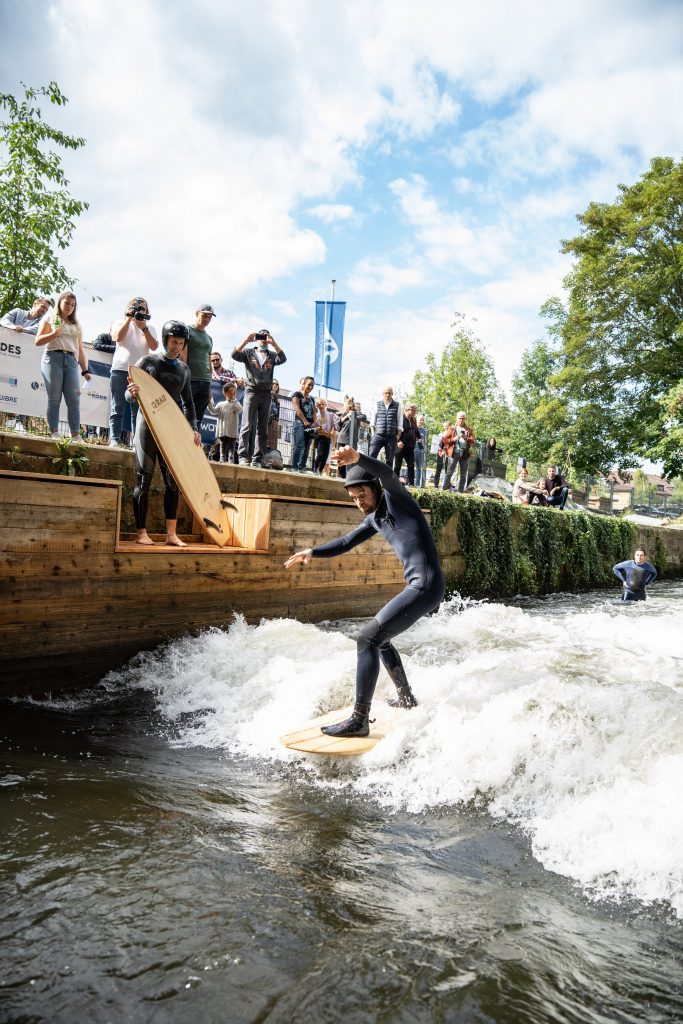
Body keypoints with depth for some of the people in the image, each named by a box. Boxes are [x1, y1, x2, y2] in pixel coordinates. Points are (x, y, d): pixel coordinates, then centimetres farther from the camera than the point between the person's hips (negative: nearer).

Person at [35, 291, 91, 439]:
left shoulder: (76, 325, 25)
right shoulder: (50, 319, 14)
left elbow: (81, 350, 21)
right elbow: (38, 341, 8)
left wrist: (85, 370, 11)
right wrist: (54, 334, -8)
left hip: (71, 361, 3)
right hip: (53, 358, -3)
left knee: (74, 400, -9)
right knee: (54, 398, -8)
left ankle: (76, 436, -12)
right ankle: (54, 434, -10)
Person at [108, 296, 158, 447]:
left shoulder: (150, 328, 19)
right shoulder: (120, 323, 15)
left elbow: (154, 347, 1)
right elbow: (118, 337, -7)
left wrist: (144, 327, -5)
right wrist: (129, 318, -2)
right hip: (120, 369, -1)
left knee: (138, 410, -1)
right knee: (117, 408, -5)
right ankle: (114, 440, -9)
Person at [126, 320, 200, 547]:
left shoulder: (183, 369, 13)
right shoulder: (147, 362, 1)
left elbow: (188, 402, 18)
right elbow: (129, 396, -1)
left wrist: (193, 429, 4)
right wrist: (132, 393, -26)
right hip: (148, 426, -4)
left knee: (173, 482, 1)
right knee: (144, 480, -3)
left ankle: (171, 534, 5)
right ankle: (141, 532, 2)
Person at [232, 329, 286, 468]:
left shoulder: (272, 355, 14)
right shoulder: (249, 352, 9)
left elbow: (283, 359, -5)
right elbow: (235, 355, -7)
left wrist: (274, 343, -14)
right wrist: (246, 340, -14)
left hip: (266, 394, 3)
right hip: (251, 391, -3)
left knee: (262, 429, 2)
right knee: (247, 426, -10)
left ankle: (257, 460, 4)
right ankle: (243, 456, -11)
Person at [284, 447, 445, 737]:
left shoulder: (396, 499, -7)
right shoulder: (374, 518, 18)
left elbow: (387, 475, -29)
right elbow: (345, 543, 22)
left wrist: (358, 459, -47)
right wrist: (313, 552, 9)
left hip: (426, 586, -10)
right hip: (418, 586, 10)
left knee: (368, 639, -12)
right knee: (380, 638, 25)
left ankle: (359, 721, -9)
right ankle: (407, 699, 39)